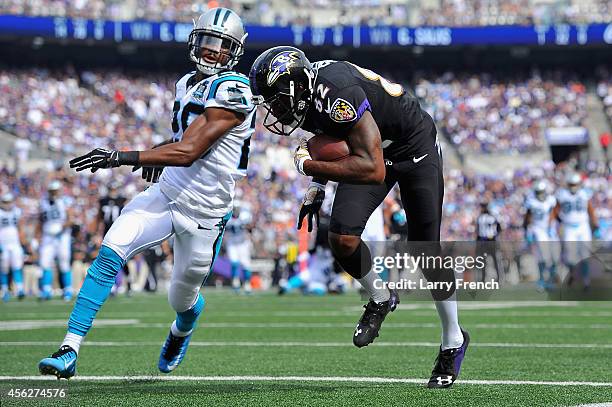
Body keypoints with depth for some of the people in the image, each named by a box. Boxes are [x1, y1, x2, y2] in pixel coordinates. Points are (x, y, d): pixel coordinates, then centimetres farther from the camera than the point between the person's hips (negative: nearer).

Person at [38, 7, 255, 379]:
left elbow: (189, 152, -27)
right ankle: (70, 351, -20)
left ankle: (181, 333, 54)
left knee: (183, 299, 14)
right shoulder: (188, 84, 9)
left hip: (204, 214, -6)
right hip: (166, 194, 6)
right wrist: (163, 151, 6)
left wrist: (120, 157, -32)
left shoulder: (232, 91, -19)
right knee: (109, 254, -18)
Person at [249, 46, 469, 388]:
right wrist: (317, 188, 4)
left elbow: (373, 170, -41)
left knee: (427, 252, 0)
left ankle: (453, 343, 19)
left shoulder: (338, 95, -38)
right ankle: (380, 299, 15)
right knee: (343, 238, -14)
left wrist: (309, 166, -33)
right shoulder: (306, 91, -12)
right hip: (373, 150, 7)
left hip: (414, 148, -7)